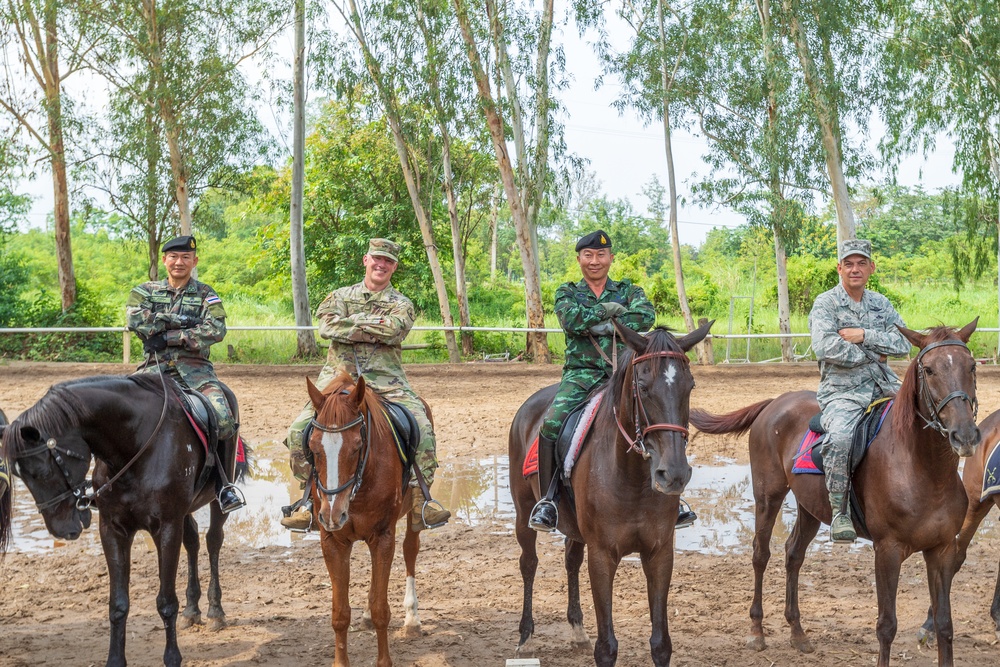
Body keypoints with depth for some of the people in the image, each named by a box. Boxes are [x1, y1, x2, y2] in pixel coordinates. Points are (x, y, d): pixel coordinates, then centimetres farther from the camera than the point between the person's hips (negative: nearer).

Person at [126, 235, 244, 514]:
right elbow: (137, 321, -6)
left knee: (223, 421, -26)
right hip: (155, 366, 1)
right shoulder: (144, 291, 15)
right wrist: (182, 320, -8)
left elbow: (216, 330, -7)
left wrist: (170, 336, -12)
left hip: (194, 367, -1)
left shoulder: (205, 294, 12)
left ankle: (225, 485, -6)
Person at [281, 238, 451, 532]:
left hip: (386, 379, -1)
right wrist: (375, 328, -5)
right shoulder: (340, 296, 17)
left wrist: (355, 320, -3)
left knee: (422, 428, -23)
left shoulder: (401, 304, 14)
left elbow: (393, 328, -10)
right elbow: (328, 327, -5)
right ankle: (312, 499, -2)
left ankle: (419, 499, -14)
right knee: (299, 429, -17)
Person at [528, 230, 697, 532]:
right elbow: (570, 319, -10)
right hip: (581, 373, -1)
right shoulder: (567, 293, 13)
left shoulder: (629, 291, 14)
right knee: (552, 422, -27)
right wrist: (609, 309, -6)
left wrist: (603, 326, -13)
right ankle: (547, 500, -15)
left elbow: (646, 316, -9)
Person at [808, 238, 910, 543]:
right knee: (839, 437, -33)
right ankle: (839, 513, -22)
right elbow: (826, 347, -18)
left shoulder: (881, 303, 15)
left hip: (884, 387, 6)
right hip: (842, 391, -5)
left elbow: (903, 342, 3)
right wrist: (873, 354, -7)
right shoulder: (825, 303, -1)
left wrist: (864, 336, -11)